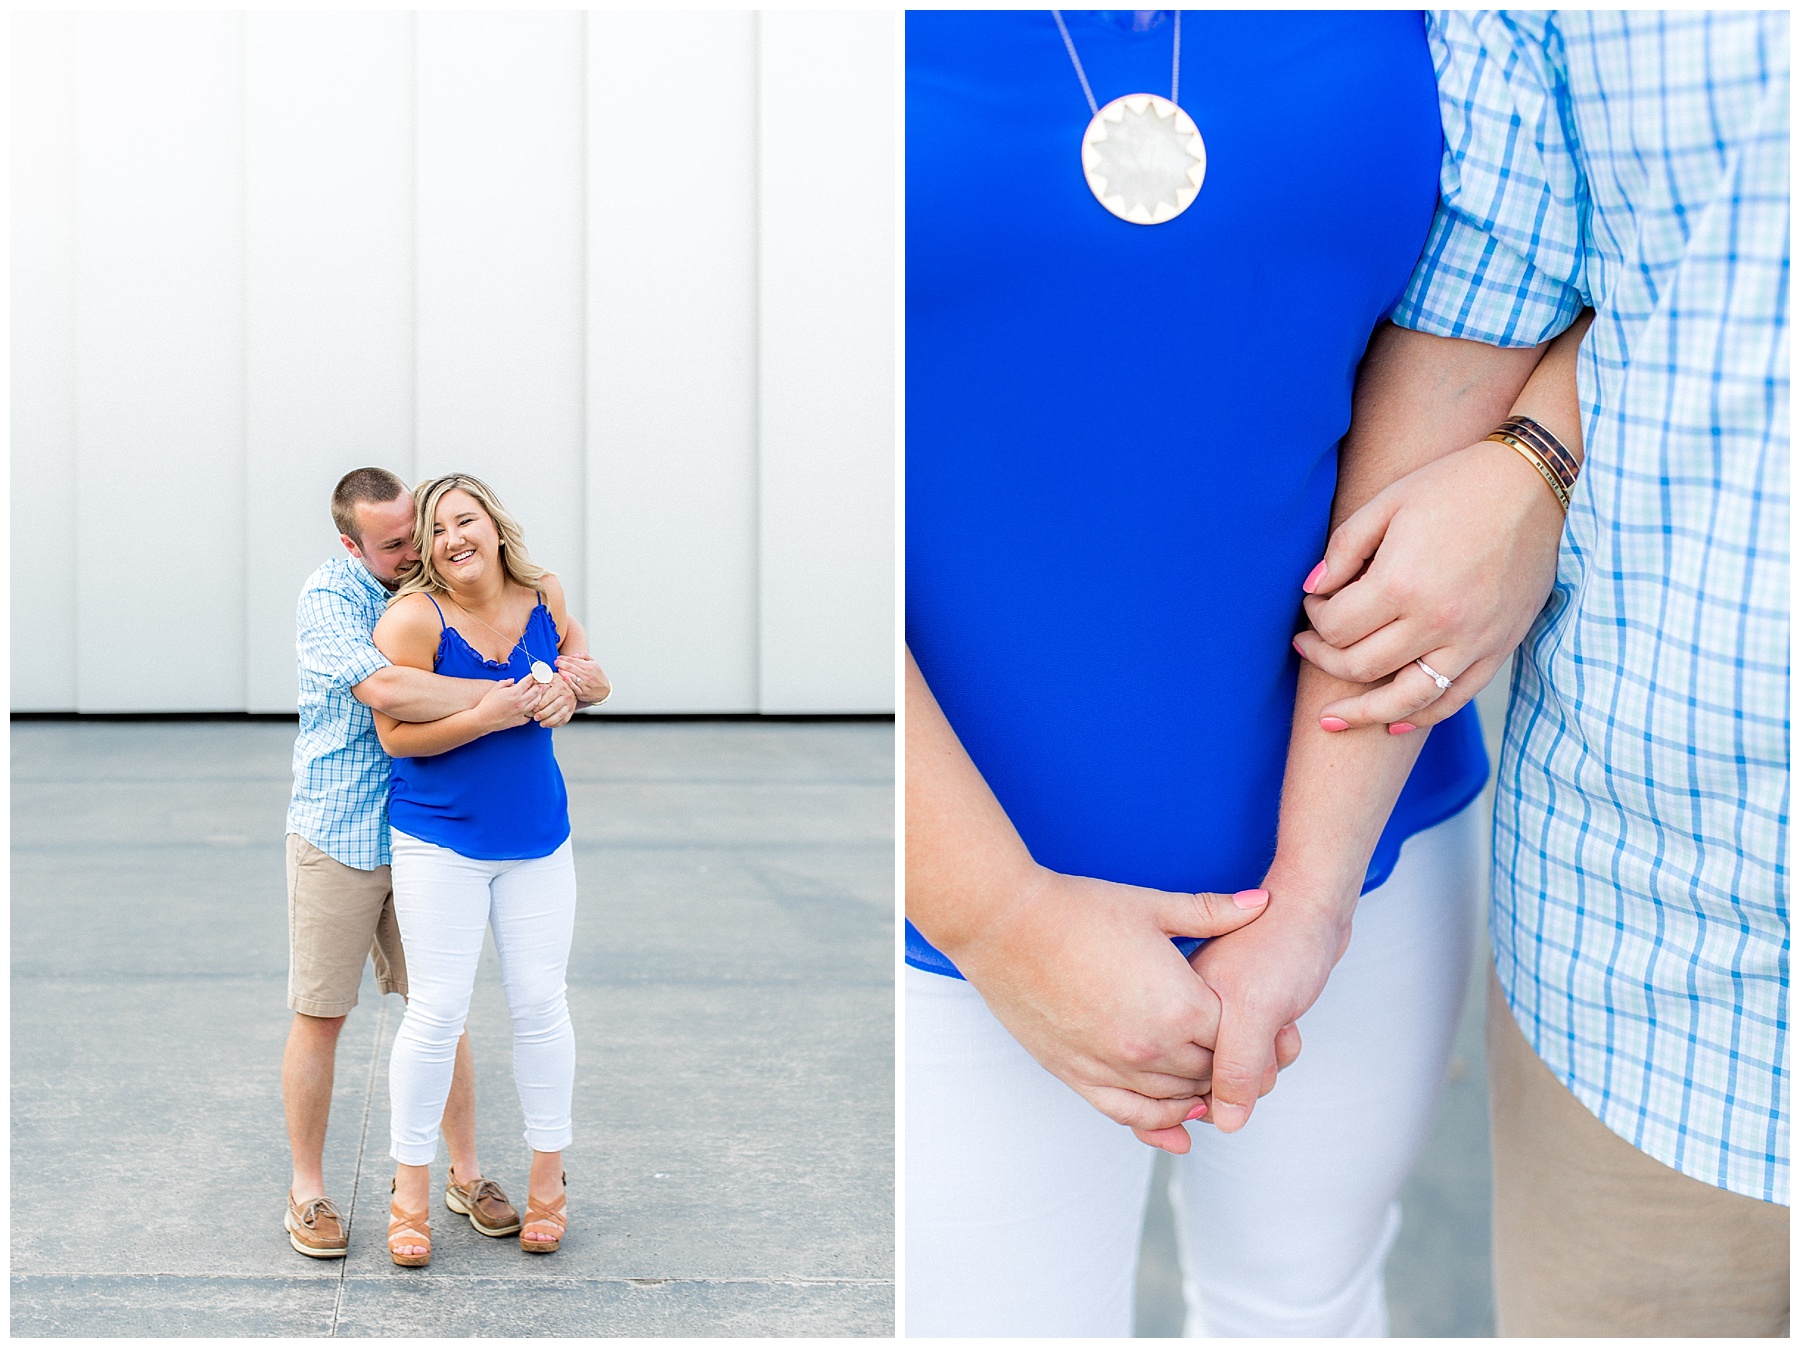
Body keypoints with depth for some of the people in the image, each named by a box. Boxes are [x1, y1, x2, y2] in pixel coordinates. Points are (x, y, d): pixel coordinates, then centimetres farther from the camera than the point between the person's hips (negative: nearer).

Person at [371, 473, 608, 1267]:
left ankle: (547, 1178, 24)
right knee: (438, 1010, -1)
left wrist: (584, 681, -8)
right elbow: (394, 733, -17)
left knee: (540, 1002, 9)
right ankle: (410, 1190, 16)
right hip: (440, 840, -4)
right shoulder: (413, 617, -15)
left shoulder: (543, 597, -1)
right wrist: (487, 716, -27)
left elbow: (584, 678, 15)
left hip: (538, 837, 4)